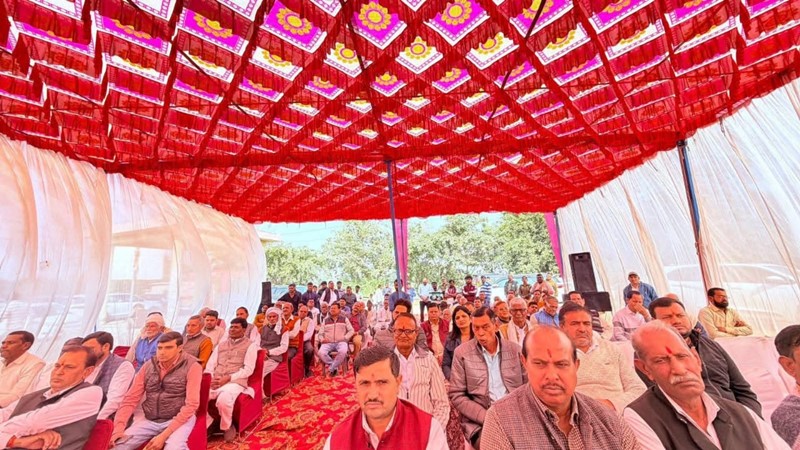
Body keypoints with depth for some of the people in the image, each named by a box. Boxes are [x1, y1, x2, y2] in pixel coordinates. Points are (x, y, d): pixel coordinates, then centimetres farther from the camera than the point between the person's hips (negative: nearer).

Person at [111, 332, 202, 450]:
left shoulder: (192, 366, -13)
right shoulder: (148, 365, 3)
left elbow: (191, 404, -15)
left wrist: (164, 435, -18)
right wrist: (119, 427, -12)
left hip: (179, 419, -5)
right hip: (149, 420, 5)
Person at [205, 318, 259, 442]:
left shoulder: (250, 345, 1)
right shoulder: (221, 344, 20)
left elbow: (248, 369, -6)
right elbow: (210, 364, 13)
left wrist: (228, 378, -15)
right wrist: (210, 378, -8)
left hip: (235, 382, -5)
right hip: (215, 382, 5)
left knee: (223, 400, -33)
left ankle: (227, 427, -2)